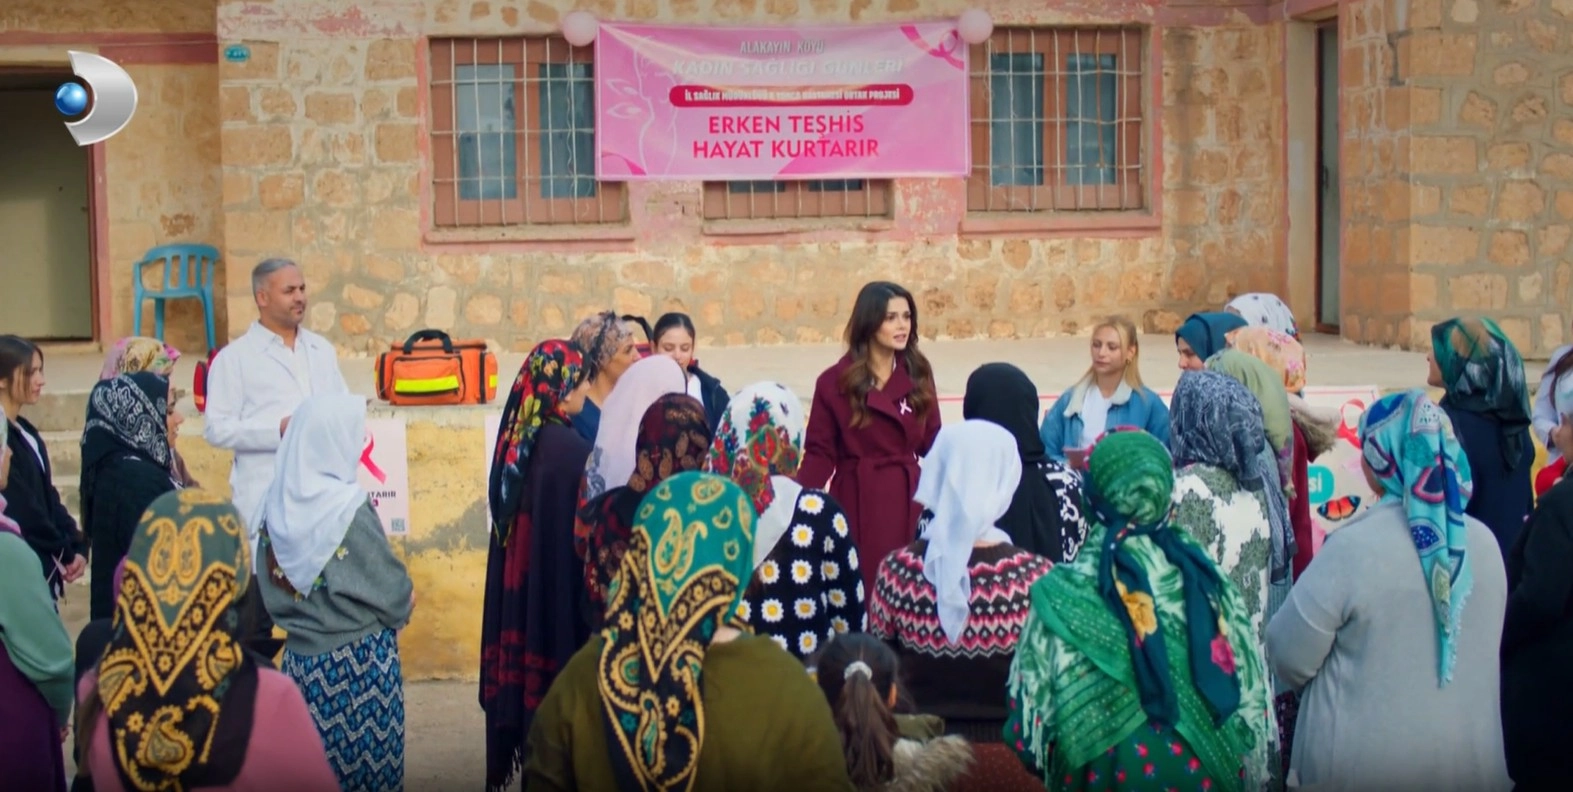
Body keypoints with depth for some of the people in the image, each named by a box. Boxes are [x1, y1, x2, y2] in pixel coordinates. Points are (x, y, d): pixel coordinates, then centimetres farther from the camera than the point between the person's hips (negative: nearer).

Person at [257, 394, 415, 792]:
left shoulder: (278, 501, -2)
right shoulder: (347, 508, -19)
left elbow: (271, 587, 6)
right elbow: (392, 589, -11)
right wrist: (404, 601, 9)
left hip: (300, 656, 6)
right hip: (357, 658, -6)